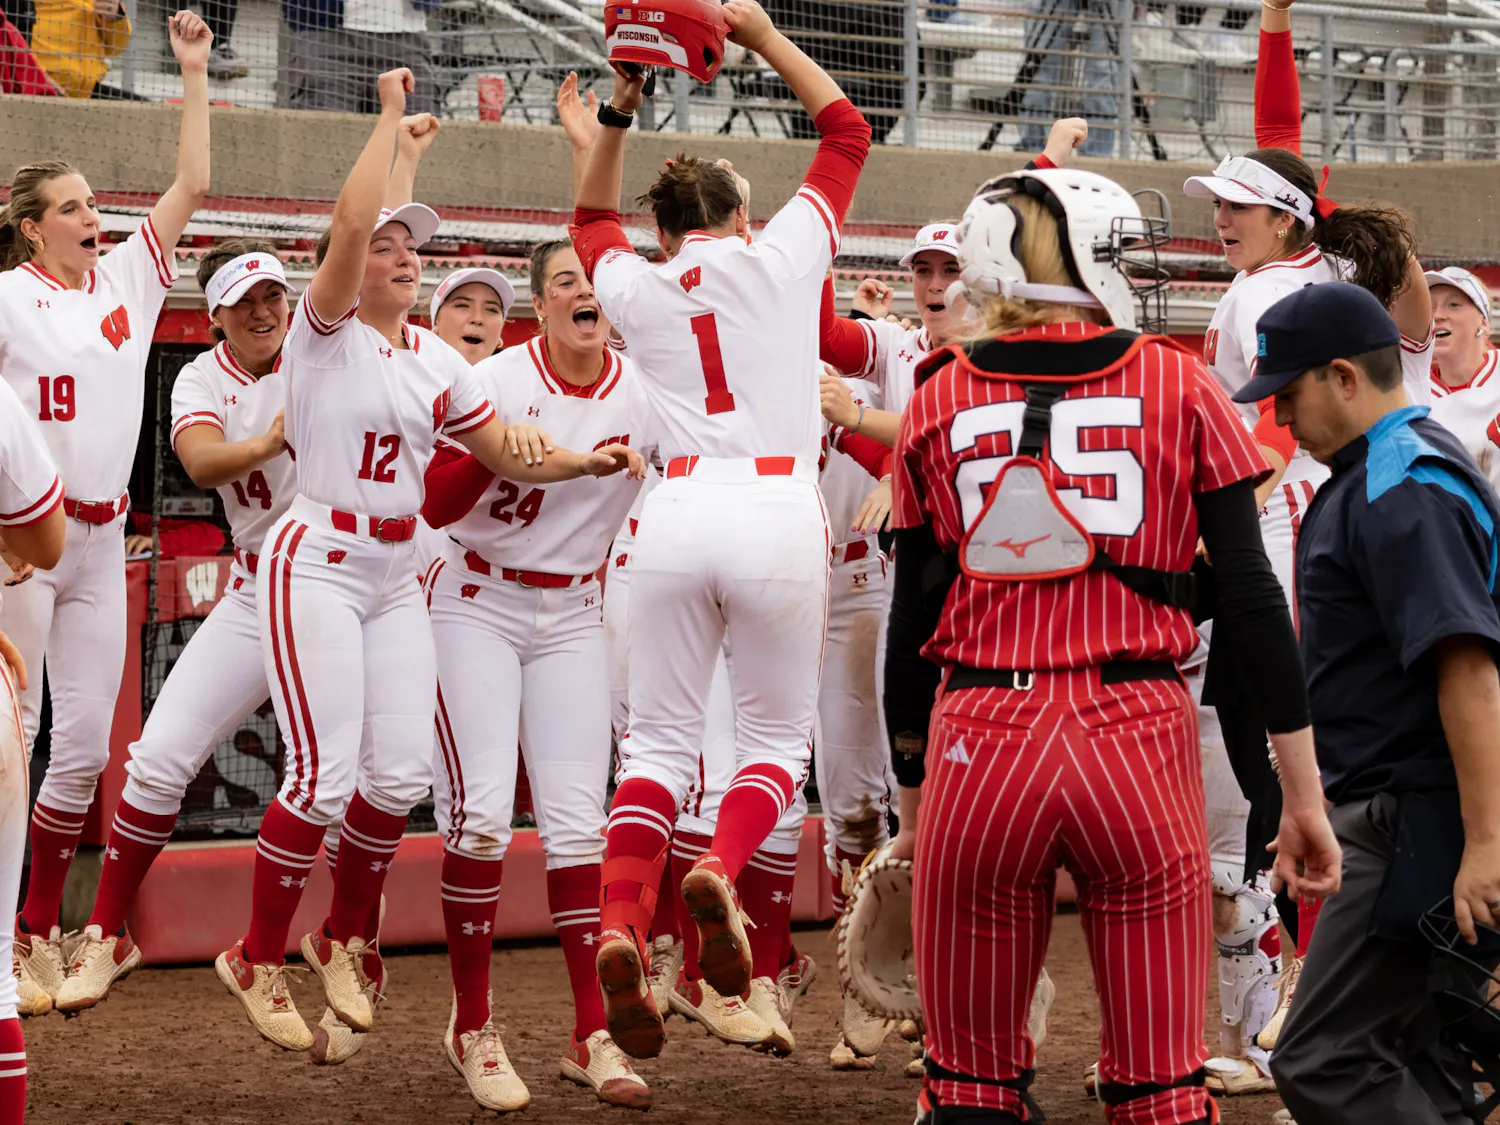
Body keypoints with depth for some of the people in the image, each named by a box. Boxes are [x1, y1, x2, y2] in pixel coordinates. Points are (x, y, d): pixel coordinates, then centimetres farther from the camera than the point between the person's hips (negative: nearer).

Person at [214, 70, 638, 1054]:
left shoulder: (437, 361, 12)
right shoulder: (326, 333, -6)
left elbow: (513, 459, 13)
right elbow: (349, 226, -24)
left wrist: (589, 462, -4)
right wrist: (393, 123, -17)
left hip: (397, 578, 6)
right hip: (317, 566, -6)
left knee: (402, 772, 2)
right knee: (324, 777, -11)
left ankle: (345, 940, 23)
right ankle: (258, 962, 4)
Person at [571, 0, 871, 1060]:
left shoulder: (638, 289, 14)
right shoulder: (782, 257, 9)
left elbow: (593, 216, 38)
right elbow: (848, 130, 22)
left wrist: (619, 114, 31)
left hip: (677, 515, 2)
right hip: (778, 515, -2)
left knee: (660, 737, 4)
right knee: (777, 733, 9)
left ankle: (622, 924, -18)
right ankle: (721, 874, -21)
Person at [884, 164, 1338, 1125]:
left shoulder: (939, 401, 6)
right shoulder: (1182, 389, 3)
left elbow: (914, 620, 9)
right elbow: (1253, 596, 0)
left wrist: (914, 799, 19)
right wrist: (1305, 793, 3)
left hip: (980, 746, 1)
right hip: (1141, 743, -1)